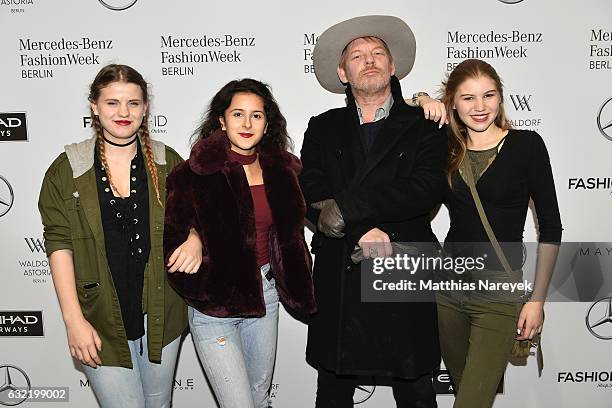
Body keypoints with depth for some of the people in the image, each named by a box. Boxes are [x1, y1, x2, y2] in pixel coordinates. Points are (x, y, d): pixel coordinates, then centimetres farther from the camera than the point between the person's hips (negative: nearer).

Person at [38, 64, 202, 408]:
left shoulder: (167, 162, 1)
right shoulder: (67, 169, -4)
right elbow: (59, 245, -5)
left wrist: (194, 241, -13)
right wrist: (74, 320, -9)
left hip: (161, 315, 3)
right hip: (102, 320, -2)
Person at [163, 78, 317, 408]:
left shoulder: (281, 169, 2)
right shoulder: (194, 175, -13)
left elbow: (289, 232, 15)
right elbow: (171, 241, -12)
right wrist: (202, 296, -12)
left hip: (264, 296, 5)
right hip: (214, 306, -5)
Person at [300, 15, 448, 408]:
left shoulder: (424, 125, 4)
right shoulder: (323, 128, 9)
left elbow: (428, 189, -14)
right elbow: (311, 193, -4)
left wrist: (345, 207, -17)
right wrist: (362, 230, -19)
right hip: (338, 283, 2)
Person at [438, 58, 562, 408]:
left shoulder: (527, 144, -7)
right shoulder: (446, 149, 3)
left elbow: (550, 228, -5)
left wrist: (537, 300, -7)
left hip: (501, 295, -4)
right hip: (449, 287, 4)